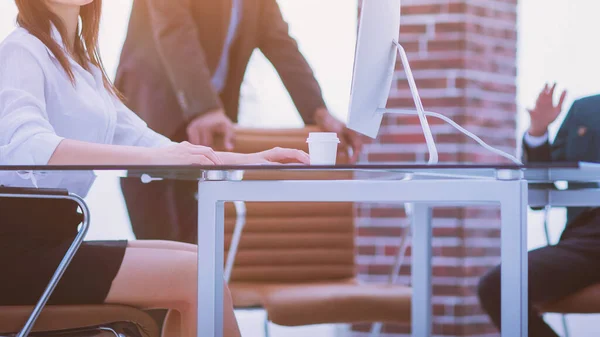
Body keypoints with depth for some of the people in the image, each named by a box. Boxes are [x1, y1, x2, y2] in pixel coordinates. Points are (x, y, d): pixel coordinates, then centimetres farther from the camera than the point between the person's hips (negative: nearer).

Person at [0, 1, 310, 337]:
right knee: (196, 276, -14)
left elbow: (140, 141, 14)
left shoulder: (80, 61, 18)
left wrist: (246, 161, 3)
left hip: (52, 236, 9)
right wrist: (153, 157, -37)